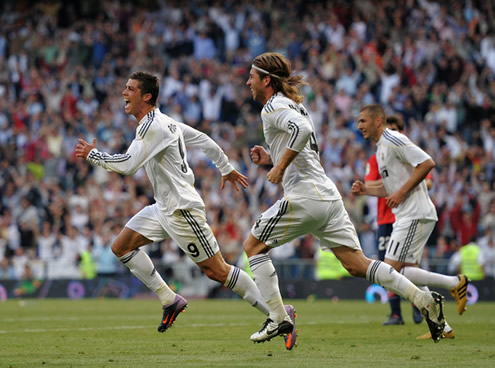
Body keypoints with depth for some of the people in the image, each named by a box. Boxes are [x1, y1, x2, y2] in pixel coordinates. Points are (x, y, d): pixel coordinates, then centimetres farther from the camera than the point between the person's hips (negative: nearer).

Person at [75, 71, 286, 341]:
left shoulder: (152, 126, -19)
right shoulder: (163, 121, 11)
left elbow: (127, 165, -27)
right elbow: (204, 141, 19)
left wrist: (92, 154, -13)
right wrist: (226, 169, 31)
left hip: (182, 209, -10)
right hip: (163, 207, 10)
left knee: (216, 271, -6)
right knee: (121, 247, 5)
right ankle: (170, 301, 8)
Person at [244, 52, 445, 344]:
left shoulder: (274, 107, -5)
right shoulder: (295, 105, 25)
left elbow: (302, 130, -26)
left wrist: (280, 166, -18)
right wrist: (271, 160, 21)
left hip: (305, 197, -9)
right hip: (328, 195, 9)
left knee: (253, 245, 5)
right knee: (356, 264, 4)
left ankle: (278, 318, 1)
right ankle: (424, 300, -7)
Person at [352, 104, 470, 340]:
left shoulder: (394, 140, -11)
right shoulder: (381, 148, 20)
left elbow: (427, 163, -20)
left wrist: (402, 192, -19)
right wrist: (366, 190, 12)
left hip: (415, 216, -10)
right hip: (405, 216, 10)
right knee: (409, 273, 9)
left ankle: (454, 283, -8)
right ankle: (441, 327, 13)